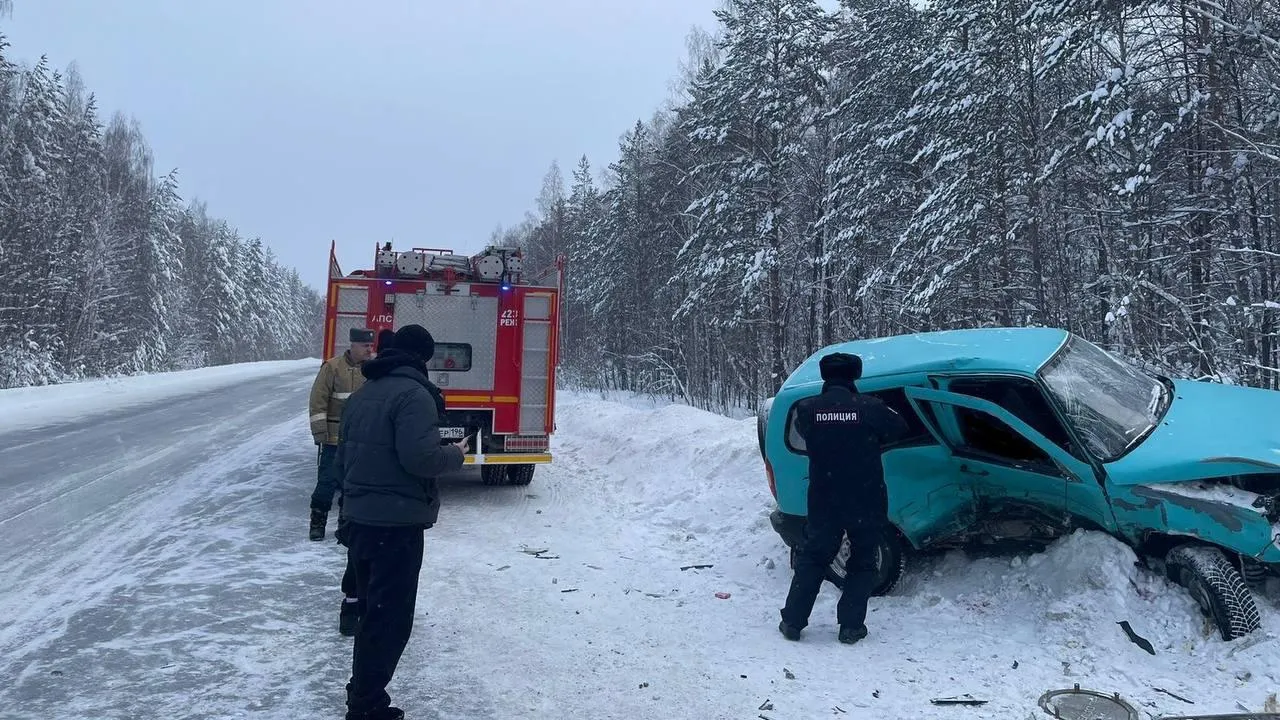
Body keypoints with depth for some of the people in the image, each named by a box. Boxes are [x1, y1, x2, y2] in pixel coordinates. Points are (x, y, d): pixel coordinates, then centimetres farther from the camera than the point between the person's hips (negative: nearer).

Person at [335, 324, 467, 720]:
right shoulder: (413, 393, -15)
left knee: (371, 611, 21)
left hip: (359, 520, 9)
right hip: (397, 524, -9)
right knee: (390, 618, 0)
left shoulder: (362, 394, 14)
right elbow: (420, 458, -24)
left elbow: (343, 458, 20)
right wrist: (455, 455, -6)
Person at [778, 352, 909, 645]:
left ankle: (792, 622, 17)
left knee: (812, 558, 16)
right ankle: (851, 626, 14)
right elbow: (900, 428, 4)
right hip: (867, 502, -1)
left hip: (823, 502, 2)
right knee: (862, 562, 15)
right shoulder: (870, 407, -12)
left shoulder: (807, 409, -9)